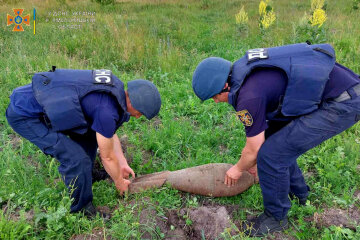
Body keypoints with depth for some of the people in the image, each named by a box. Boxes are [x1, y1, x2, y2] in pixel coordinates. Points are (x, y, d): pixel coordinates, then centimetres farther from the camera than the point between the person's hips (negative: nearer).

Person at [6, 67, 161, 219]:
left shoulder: (115, 88, 0)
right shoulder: (107, 111, -28)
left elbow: (110, 133, 13)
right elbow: (107, 157, -12)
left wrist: (123, 164, 19)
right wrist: (119, 182, 7)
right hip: (24, 115, -9)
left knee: (90, 132, 14)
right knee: (77, 159, -15)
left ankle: (84, 174, 35)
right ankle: (82, 208, 9)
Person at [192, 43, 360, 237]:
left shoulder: (249, 96, -24)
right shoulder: (242, 70, 5)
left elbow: (254, 150, -10)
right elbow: (260, 122, 20)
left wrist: (239, 169, 12)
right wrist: (249, 152, 31)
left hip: (342, 104, -10)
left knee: (271, 154, -12)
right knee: (272, 137, 16)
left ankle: (276, 217, 13)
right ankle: (298, 193, 36)